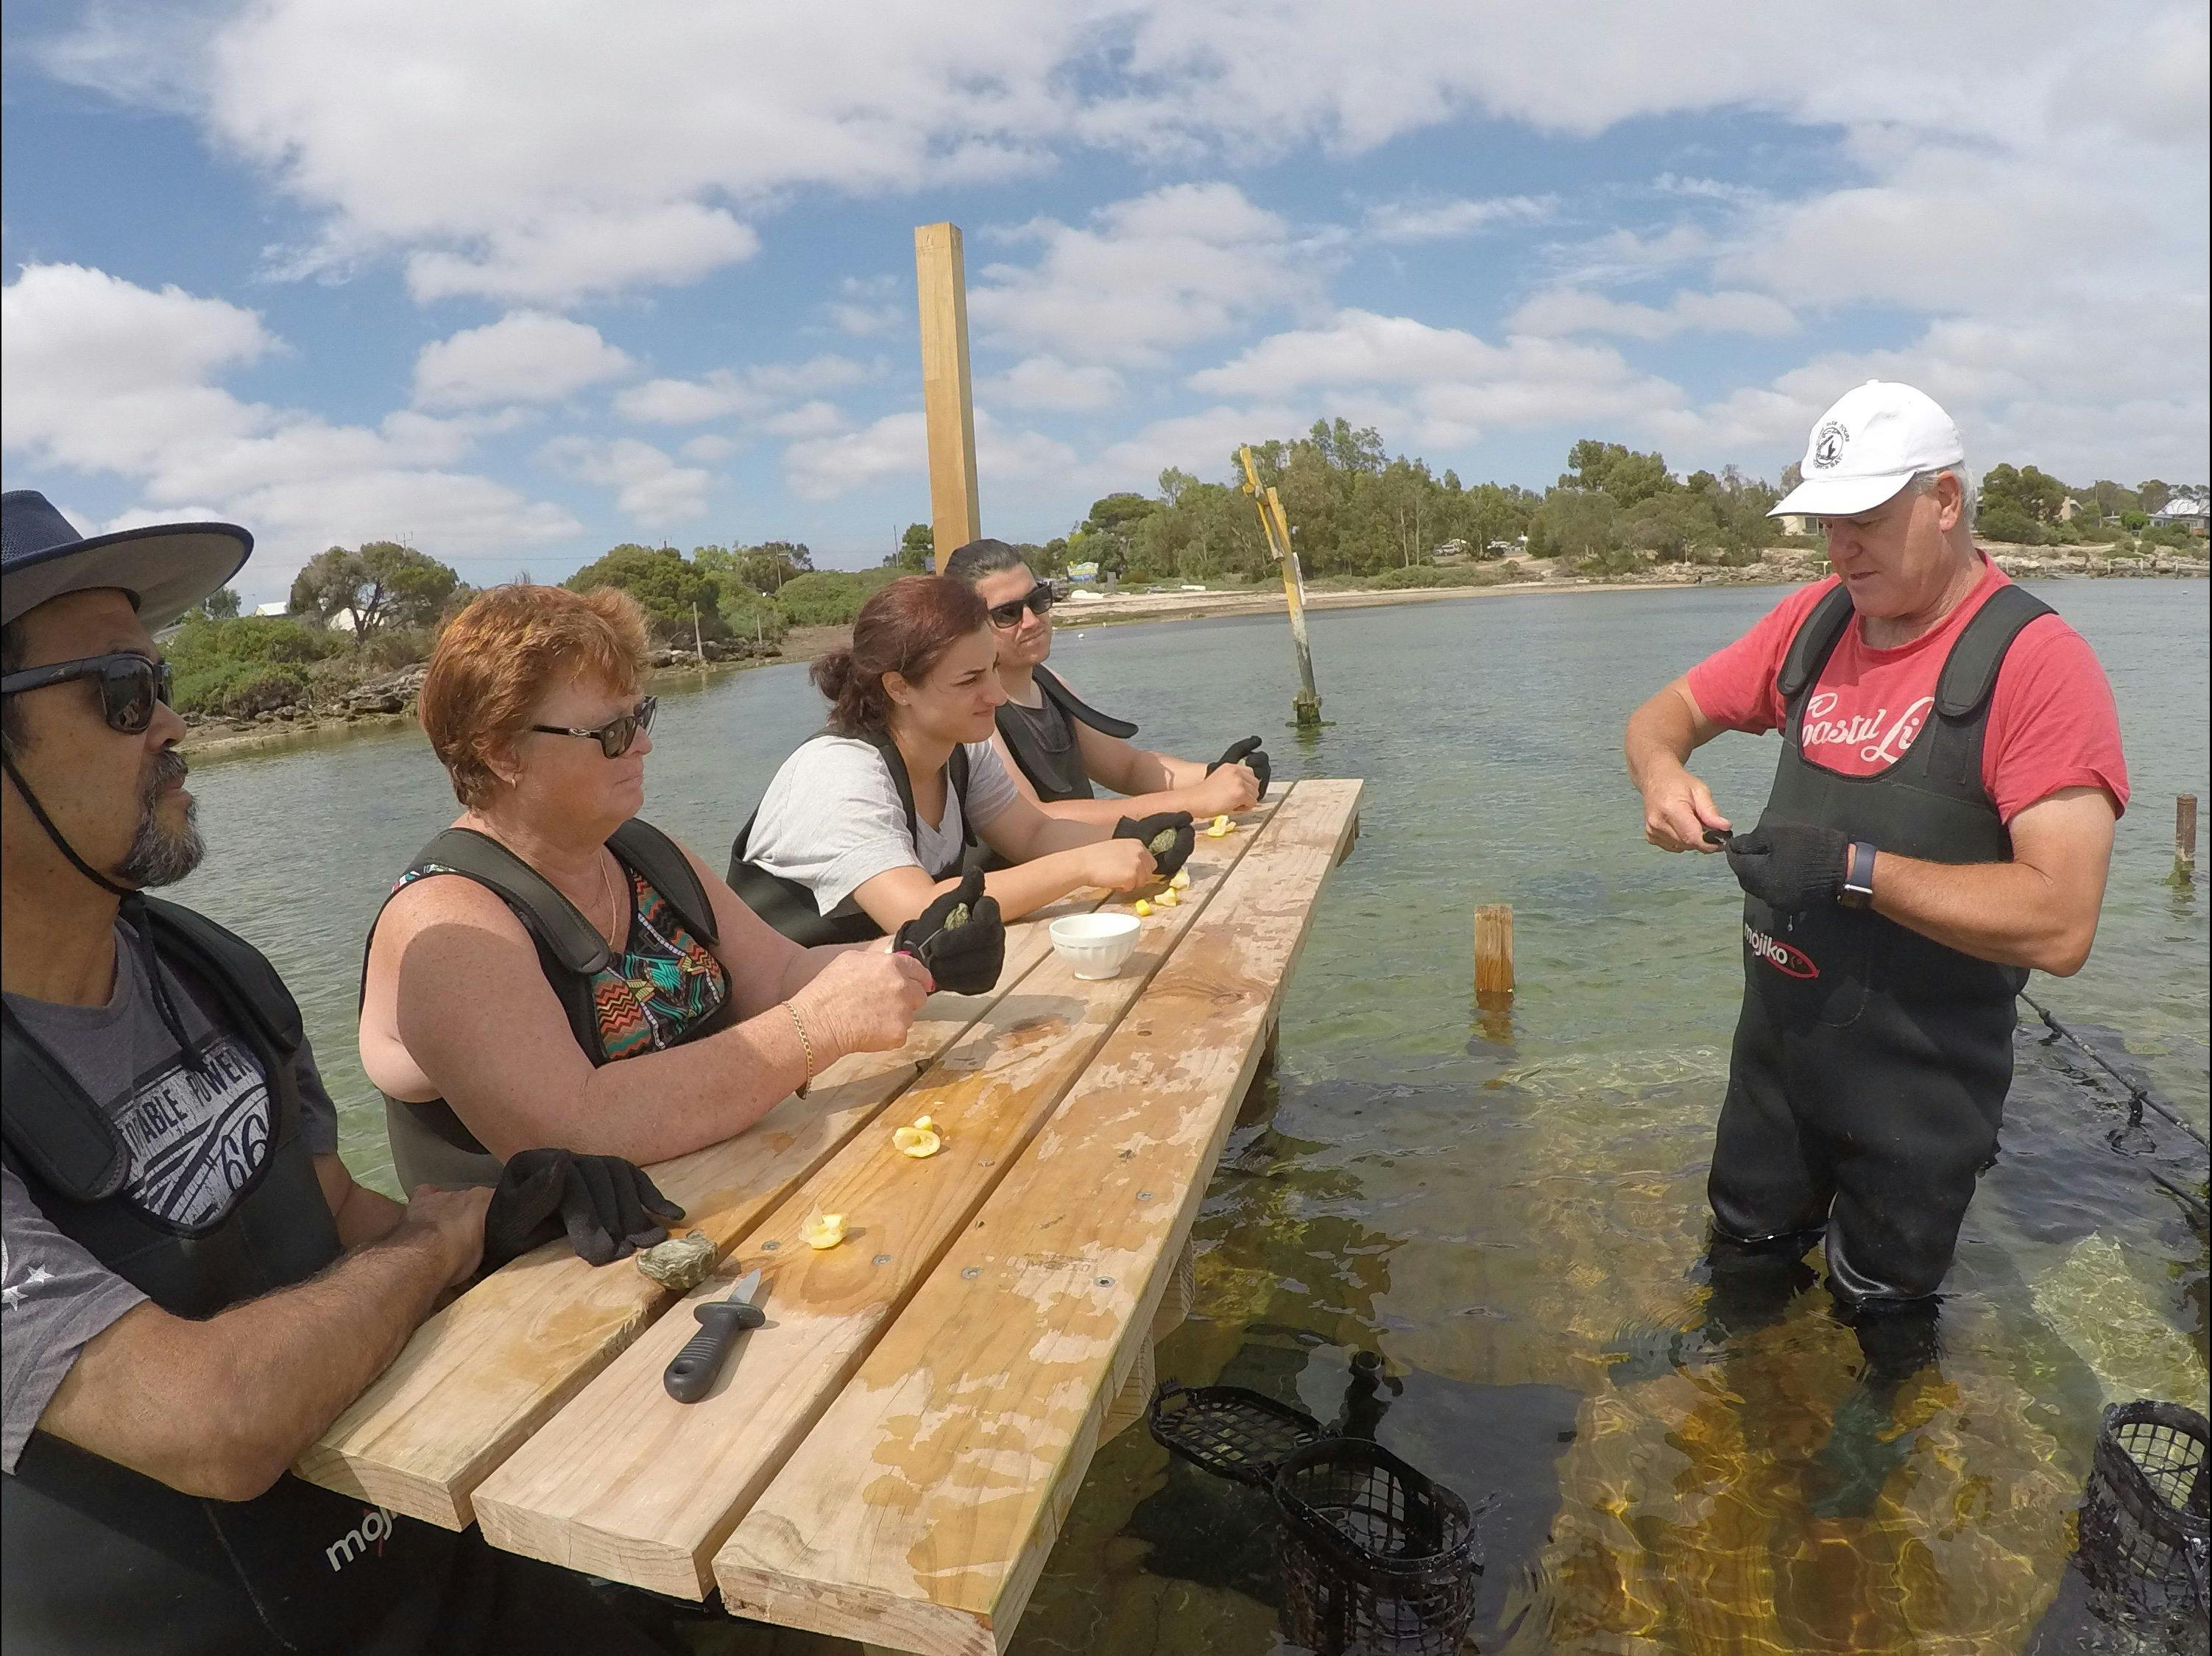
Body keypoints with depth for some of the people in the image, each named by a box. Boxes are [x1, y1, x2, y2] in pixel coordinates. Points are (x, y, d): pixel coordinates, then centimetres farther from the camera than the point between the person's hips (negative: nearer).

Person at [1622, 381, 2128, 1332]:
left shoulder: (2037, 663, -18)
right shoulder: (1814, 621, 0)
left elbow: (2059, 924, -25)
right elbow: (1665, 715, 8)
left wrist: (1850, 869, -29)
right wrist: (1661, 775, -14)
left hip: (1917, 1088, -5)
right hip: (1774, 1042, 6)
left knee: (1876, 1327, 16)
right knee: (1740, 1273, 24)